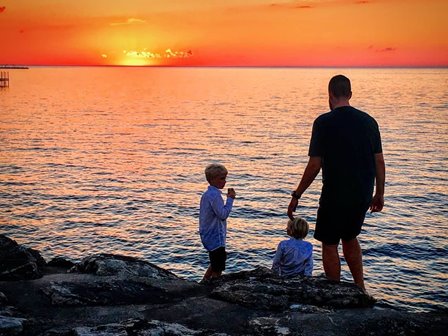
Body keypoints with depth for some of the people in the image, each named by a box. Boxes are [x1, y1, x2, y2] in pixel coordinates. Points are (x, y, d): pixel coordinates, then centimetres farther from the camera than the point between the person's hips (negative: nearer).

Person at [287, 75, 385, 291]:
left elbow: (314, 165, -13)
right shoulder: (368, 121, 3)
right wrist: (379, 194, 15)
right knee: (350, 238, 25)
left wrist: (296, 196, -5)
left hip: (335, 196, -6)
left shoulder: (324, 122, -11)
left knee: (329, 245, 10)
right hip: (363, 196, 6)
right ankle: (360, 289, 27)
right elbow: (379, 161, 5)